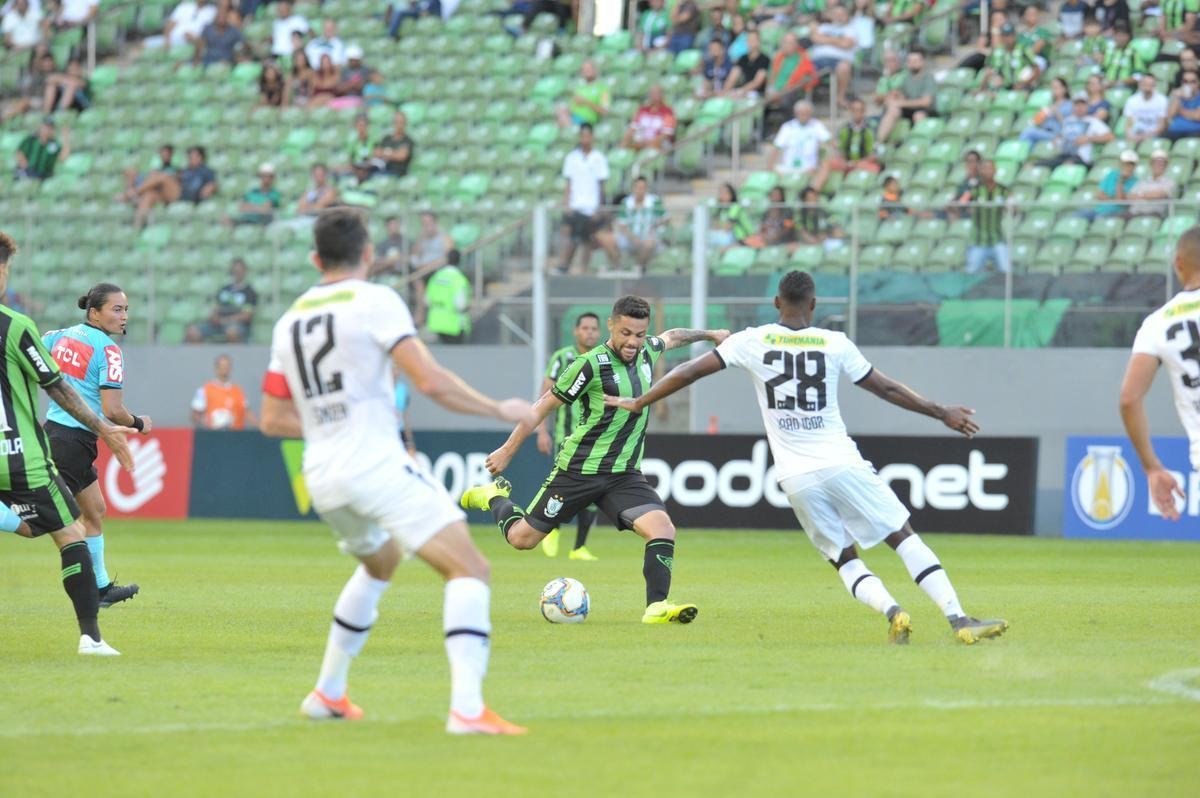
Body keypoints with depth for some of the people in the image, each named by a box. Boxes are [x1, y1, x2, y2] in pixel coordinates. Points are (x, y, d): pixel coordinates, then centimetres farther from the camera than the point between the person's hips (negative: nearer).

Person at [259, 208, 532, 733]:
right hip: (376, 465, -8)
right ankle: (467, 708, -27)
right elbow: (430, 381, -16)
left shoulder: (290, 321, 13)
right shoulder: (375, 301, -6)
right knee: (469, 570, -10)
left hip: (322, 475, 8)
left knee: (379, 565, 34)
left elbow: (272, 419, 17)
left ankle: (328, 694, 38)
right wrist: (501, 411, -5)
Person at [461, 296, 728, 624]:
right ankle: (494, 497, 36)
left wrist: (709, 334, 37)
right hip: (579, 470, -5)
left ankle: (656, 607, -21)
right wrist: (507, 450, -3)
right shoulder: (592, 364, -17)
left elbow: (671, 337, 29)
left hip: (624, 474, 5)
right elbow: (544, 405, -8)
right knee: (521, 538, 6)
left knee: (663, 529, -20)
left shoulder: (647, 351, 2)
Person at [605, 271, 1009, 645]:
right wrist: (942, 413, 22)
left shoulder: (752, 341, 3)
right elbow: (887, 389, 10)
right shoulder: (835, 343, 2)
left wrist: (637, 403, 15)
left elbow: (689, 372, 3)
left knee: (845, 561, 10)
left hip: (796, 478, 1)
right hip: (842, 464, -1)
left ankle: (892, 611, -16)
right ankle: (959, 619, -9)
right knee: (905, 538, 3)